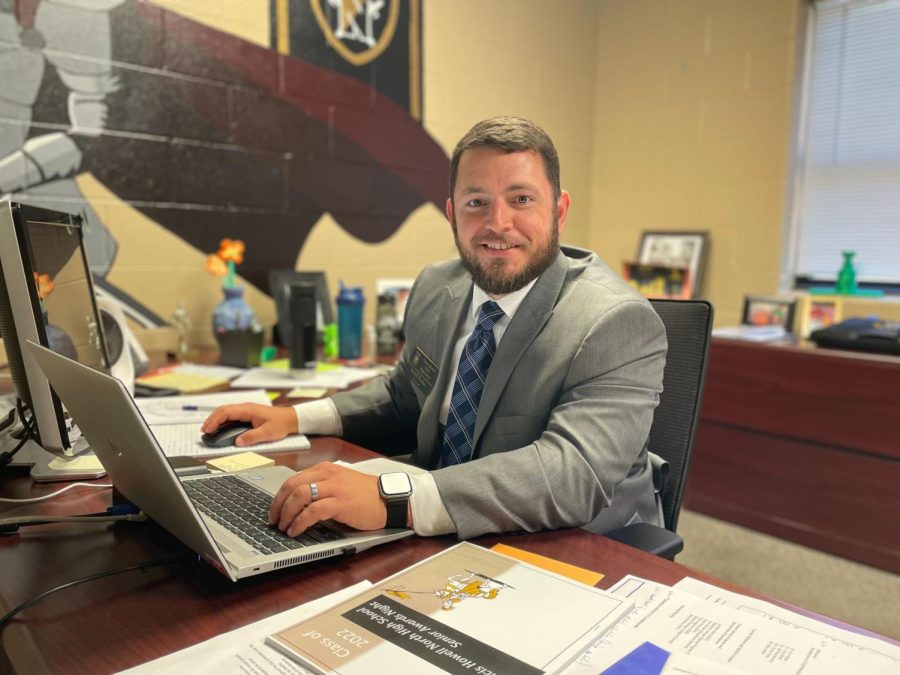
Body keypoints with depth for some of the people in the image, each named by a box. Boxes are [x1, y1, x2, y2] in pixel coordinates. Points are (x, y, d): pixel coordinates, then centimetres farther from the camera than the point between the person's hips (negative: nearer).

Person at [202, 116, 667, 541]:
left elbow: (574, 472, -34)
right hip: (440, 544, 6)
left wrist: (393, 499, -43)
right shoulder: (436, 290, 0)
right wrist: (296, 418, 2)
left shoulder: (619, 326, -21)